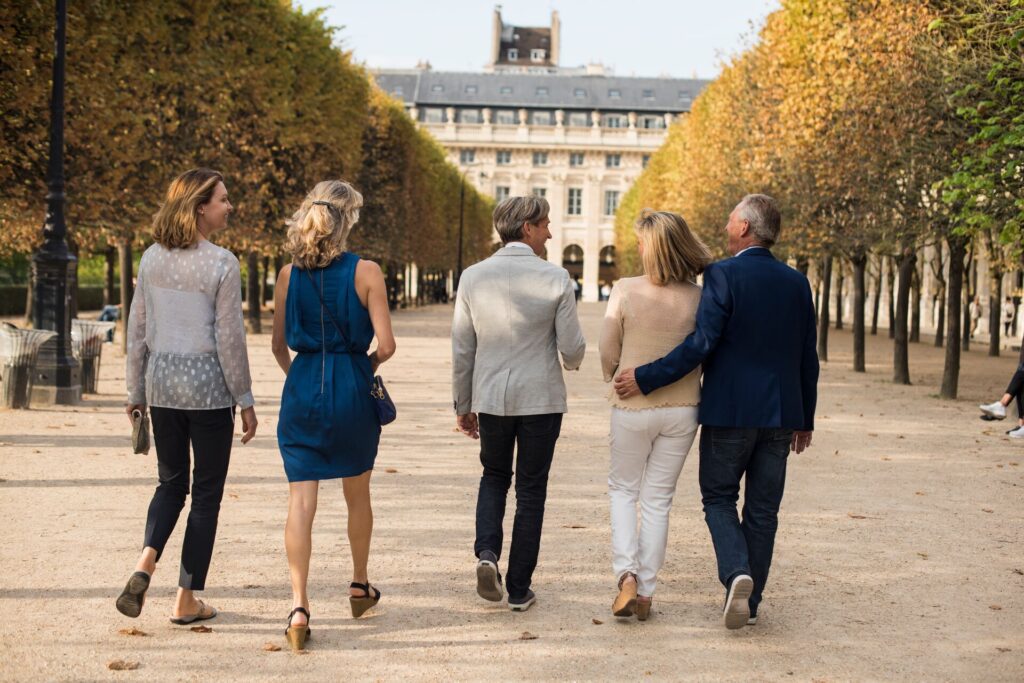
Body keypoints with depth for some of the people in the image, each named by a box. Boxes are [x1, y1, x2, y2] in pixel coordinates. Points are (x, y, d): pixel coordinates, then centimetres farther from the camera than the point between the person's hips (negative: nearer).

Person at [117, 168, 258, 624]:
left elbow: (137, 330, 7)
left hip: (162, 384, 5)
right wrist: (245, 400, -4)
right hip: (208, 386, -5)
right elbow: (229, 339, -12)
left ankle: (145, 563, -5)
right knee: (207, 492, 7)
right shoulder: (222, 264, -13)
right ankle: (187, 600, 12)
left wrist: (136, 390, 16)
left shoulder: (152, 258, 3)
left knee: (171, 481, 19)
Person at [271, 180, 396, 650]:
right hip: (352, 389, -1)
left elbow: (279, 345, 8)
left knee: (301, 501, -1)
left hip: (302, 390, 1)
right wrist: (367, 369, 9)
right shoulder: (366, 272, -8)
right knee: (357, 493, 19)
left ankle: (299, 604, -12)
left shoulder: (289, 274, 1)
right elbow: (386, 344, -11)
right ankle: (359, 585, 35)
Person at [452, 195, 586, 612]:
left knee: (494, 477, 23)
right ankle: (519, 589, 13)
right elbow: (572, 348, -7)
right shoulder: (556, 279, -10)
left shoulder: (473, 277, -3)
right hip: (541, 399, -2)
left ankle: (487, 553, 0)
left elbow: (462, 351, 1)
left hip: (491, 398, 2)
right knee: (531, 490, 9)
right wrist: (571, 362, 17)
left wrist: (463, 406, 11)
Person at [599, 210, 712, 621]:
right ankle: (645, 591, 16)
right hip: (681, 407, 2)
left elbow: (608, 352, -6)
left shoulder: (626, 291, -13)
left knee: (622, 488, 18)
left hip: (632, 407, -2)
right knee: (658, 498, 13)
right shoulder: (698, 298, -8)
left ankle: (627, 575, 2)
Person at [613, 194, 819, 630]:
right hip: (780, 414, 5)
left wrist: (644, 379, -13)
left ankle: (736, 573, -13)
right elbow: (808, 359, 10)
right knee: (762, 508, 11)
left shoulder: (723, 276, -11)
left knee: (719, 498, 10)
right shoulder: (796, 283, 6)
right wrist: (805, 420, 19)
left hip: (729, 412, -4)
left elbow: (701, 344, -20)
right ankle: (749, 600, 16)